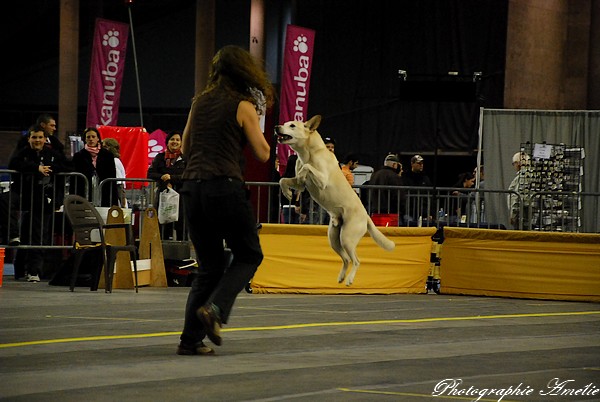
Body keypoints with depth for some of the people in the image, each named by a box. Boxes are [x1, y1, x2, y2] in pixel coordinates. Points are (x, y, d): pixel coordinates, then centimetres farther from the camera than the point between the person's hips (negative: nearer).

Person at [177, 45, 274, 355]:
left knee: (210, 265, 15)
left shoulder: (199, 103, 14)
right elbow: (263, 154, 1)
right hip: (225, 187, -6)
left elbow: (186, 149, 23)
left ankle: (191, 339, 5)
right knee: (248, 256, 12)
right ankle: (215, 308, -11)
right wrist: (255, 123, 15)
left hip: (192, 187, 6)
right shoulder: (243, 107, -2)